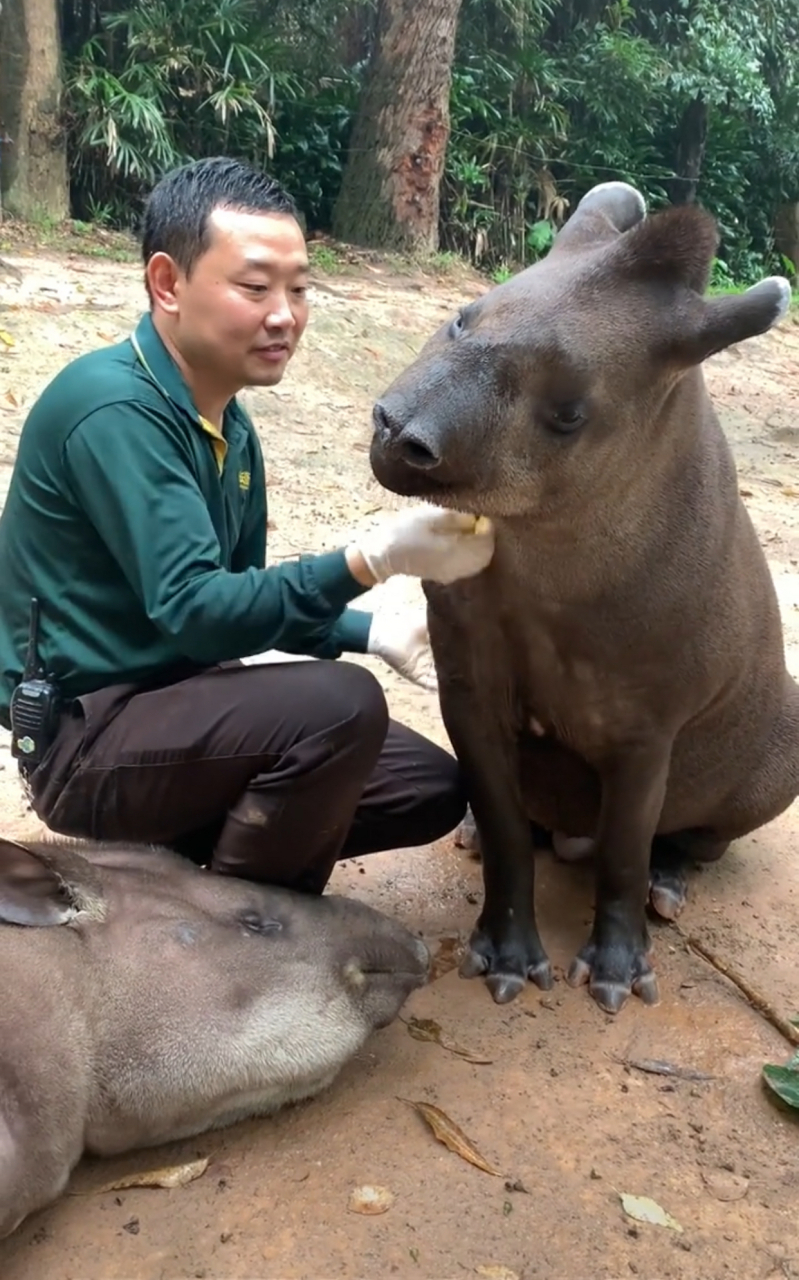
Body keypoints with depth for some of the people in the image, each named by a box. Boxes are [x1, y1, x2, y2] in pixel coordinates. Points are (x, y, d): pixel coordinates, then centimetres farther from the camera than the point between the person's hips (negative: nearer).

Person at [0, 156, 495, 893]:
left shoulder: (228, 425, 6)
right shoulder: (114, 409, -21)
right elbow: (193, 612, -28)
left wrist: (371, 628, -3)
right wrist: (372, 560, -37)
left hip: (171, 699, 9)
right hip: (86, 737, -8)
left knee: (432, 789, 7)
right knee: (339, 704, -31)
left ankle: (189, 844, 13)